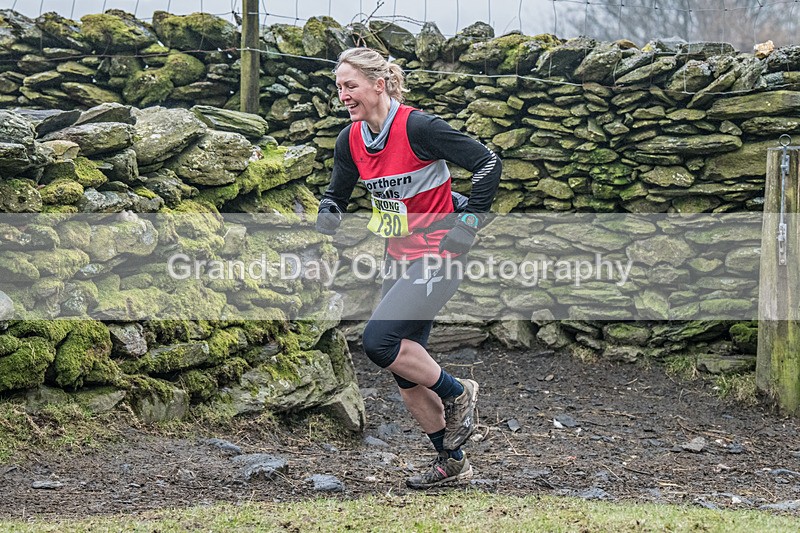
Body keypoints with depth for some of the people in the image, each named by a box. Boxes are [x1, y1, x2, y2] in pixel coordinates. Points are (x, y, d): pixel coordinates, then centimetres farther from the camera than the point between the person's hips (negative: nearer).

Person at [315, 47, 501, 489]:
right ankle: (451, 462, 23)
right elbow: (337, 193, 18)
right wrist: (328, 213, -2)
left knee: (379, 341, -23)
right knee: (404, 370, 7)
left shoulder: (417, 128, -19)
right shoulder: (351, 140, 2)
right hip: (399, 259, 8)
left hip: (437, 257, -8)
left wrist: (469, 224, -16)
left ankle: (457, 393, 1)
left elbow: (488, 162, -16)